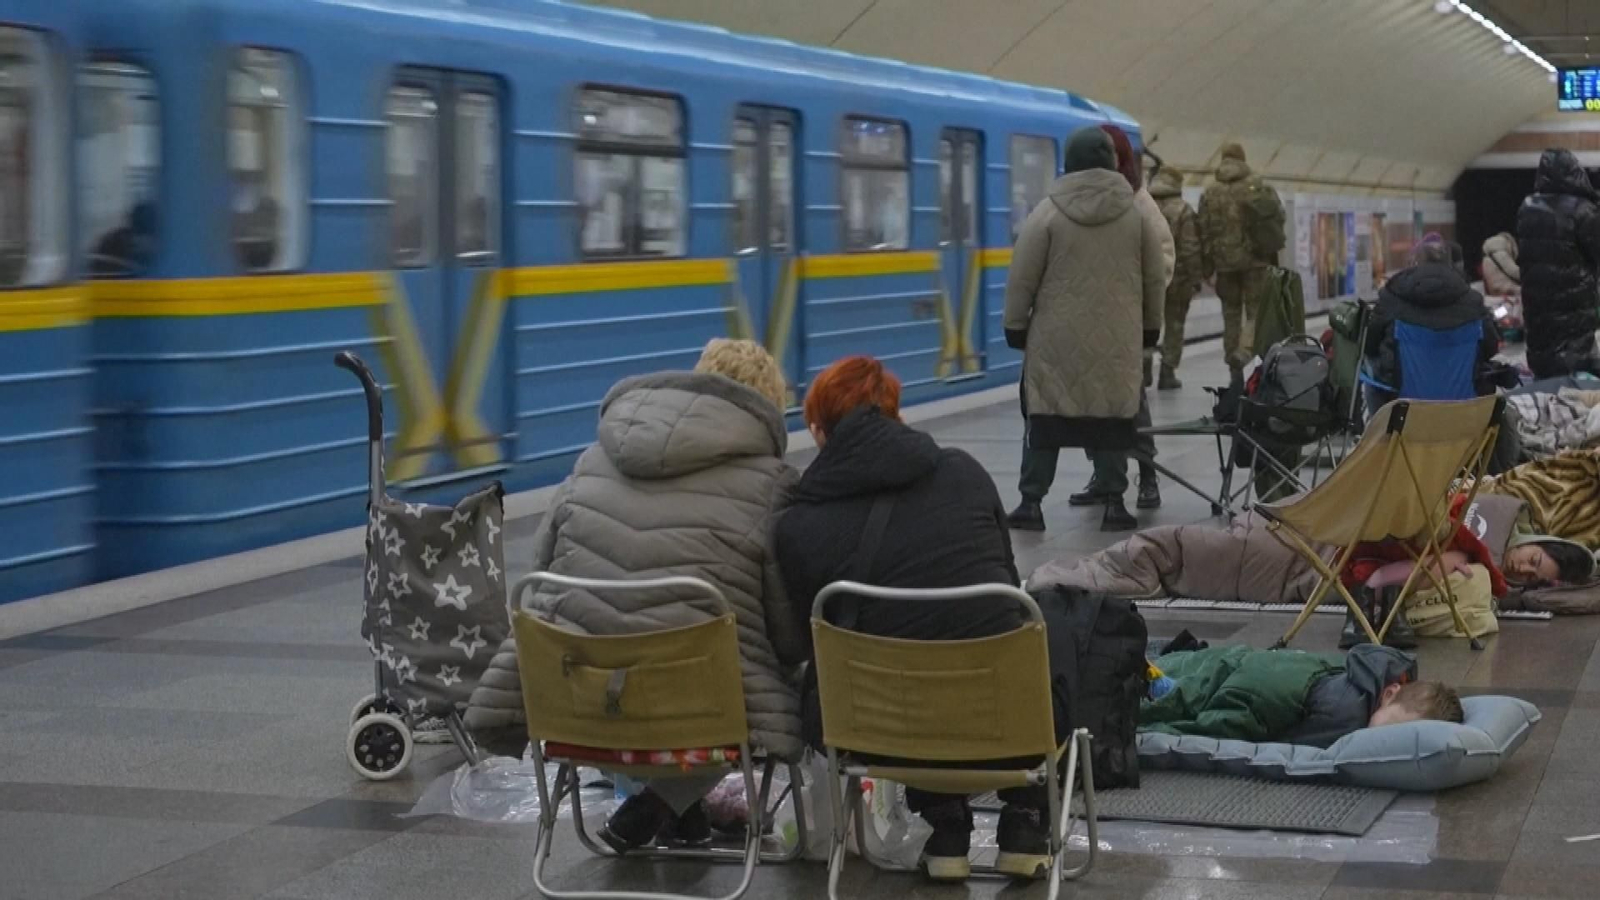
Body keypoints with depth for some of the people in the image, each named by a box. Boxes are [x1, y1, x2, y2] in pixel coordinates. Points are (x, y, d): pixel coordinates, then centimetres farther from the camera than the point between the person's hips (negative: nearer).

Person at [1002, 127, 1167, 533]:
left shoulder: (1048, 213, -5)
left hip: (1057, 337, -1)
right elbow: (1155, 279, 8)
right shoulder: (1136, 213, 2)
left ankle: (1031, 502, 5)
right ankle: (1113, 502, 7)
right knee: (1113, 417, 8)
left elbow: (1022, 278, -4)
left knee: (1046, 417, 5)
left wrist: (1016, 324, 8)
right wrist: (1151, 325, 21)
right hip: (1117, 340, 1)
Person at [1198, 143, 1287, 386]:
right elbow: (1278, 218, -3)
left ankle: (1235, 372, 12)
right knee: (1256, 310, 3)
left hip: (1225, 262, 2)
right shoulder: (1259, 188, -2)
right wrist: (1273, 250, 8)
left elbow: (1204, 231, 0)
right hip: (1255, 259, -2)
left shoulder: (1210, 194, 2)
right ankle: (1245, 349, -26)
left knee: (1231, 314, 10)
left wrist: (1205, 267, 4)